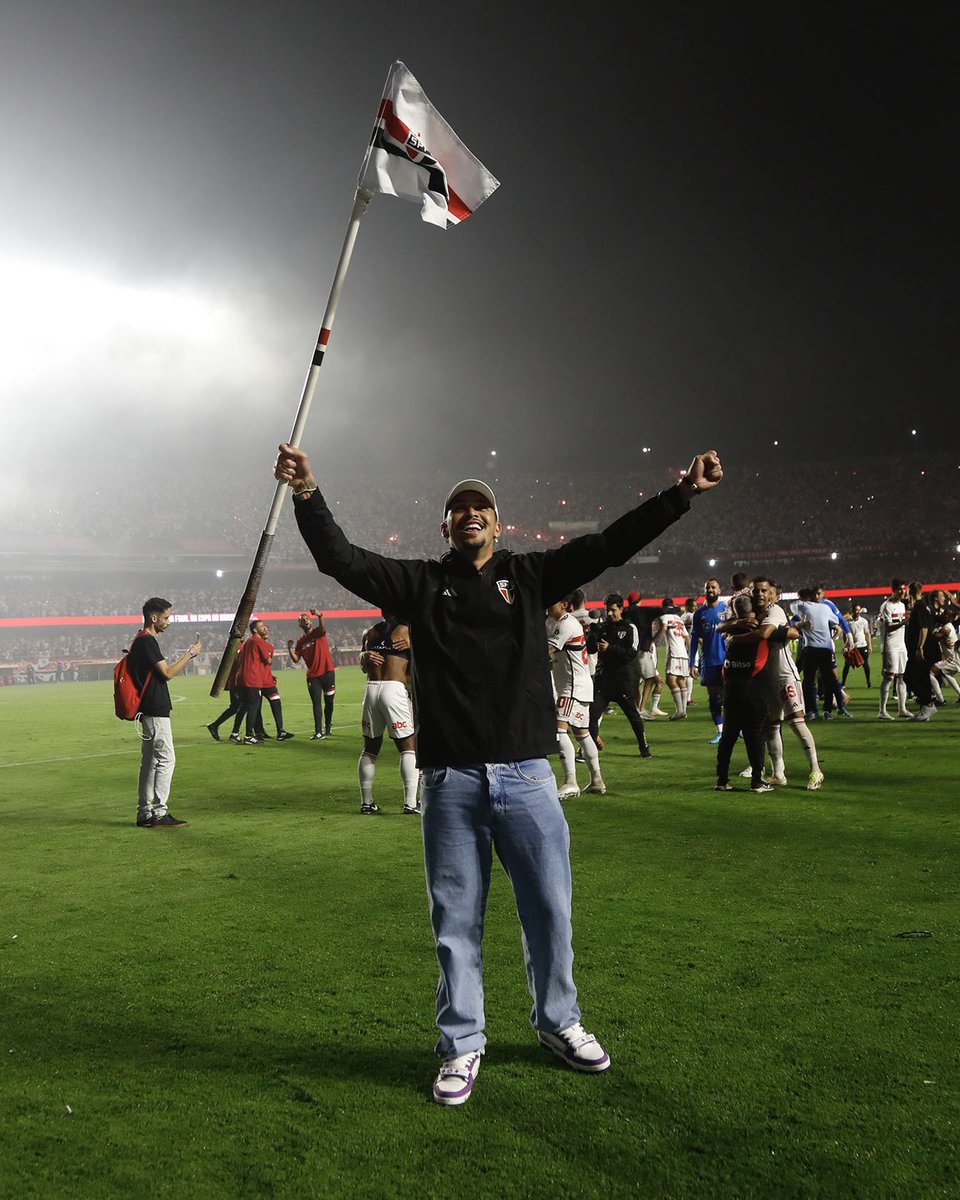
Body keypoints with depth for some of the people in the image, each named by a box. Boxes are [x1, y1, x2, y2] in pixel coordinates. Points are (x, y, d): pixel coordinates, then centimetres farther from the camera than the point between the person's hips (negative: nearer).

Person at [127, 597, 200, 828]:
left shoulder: (140, 640, 18)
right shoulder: (147, 640, -15)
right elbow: (168, 673, -17)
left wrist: (187, 655, 20)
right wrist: (190, 653, -9)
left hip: (148, 710, 11)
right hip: (155, 710, -11)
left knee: (149, 761, 12)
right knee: (166, 759, -8)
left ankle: (145, 813, 16)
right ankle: (158, 813, -6)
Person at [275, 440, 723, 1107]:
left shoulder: (531, 575, 8)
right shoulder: (422, 582, 7)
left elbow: (609, 545, 3)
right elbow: (343, 560, -2)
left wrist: (681, 495, -4)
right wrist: (308, 495, -16)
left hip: (526, 776, 1)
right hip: (450, 782, 0)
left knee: (550, 909, 10)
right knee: (456, 922, 9)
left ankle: (559, 1022, 35)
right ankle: (462, 1046, 27)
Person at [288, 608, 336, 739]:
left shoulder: (318, 632, 0)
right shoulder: (300, 641, 10)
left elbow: (323, 628, -25)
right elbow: (296, 659, 6)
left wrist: (319, 616, -45)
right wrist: (290, 648, -11)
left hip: (327, 672, -2)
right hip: (312, 676, 2)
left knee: (328, 701, 7)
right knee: (316, 703, -2)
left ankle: (328, 726, 25)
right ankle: (318, 732, -5)